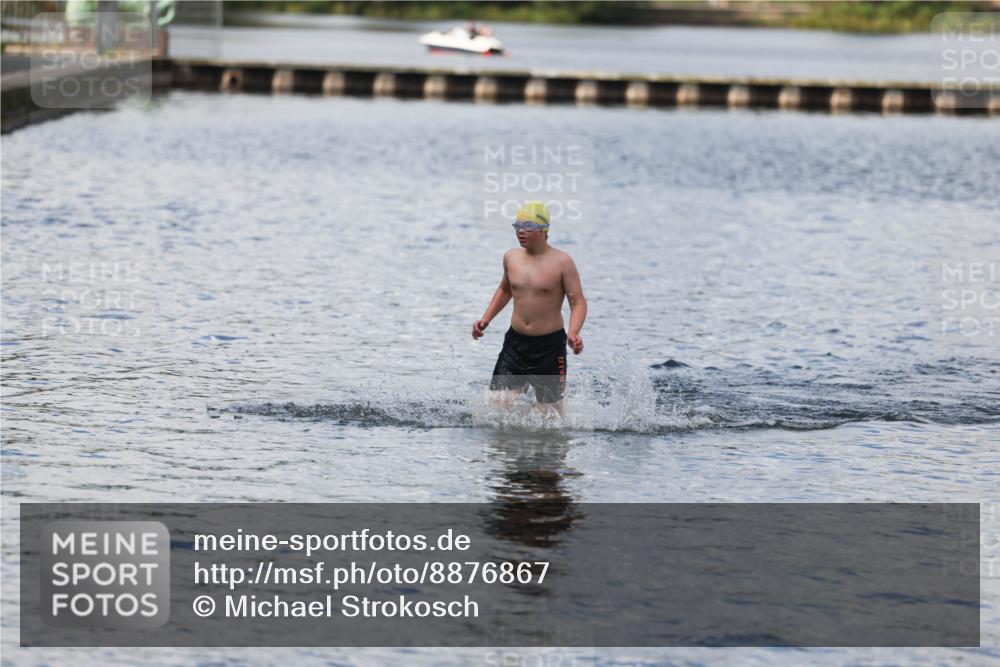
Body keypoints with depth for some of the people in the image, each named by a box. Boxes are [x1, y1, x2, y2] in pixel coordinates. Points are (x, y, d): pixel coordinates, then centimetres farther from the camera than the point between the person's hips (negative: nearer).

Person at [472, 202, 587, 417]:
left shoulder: (561, 262, -10)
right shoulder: (511, 257, 5)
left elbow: (578, 302, -10)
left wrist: (573, 333, -27)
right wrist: (486, 319, 14)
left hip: (550, 345, -4)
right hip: (515, 342, 4)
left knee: (550, 411, 1)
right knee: (498, 403, -6)